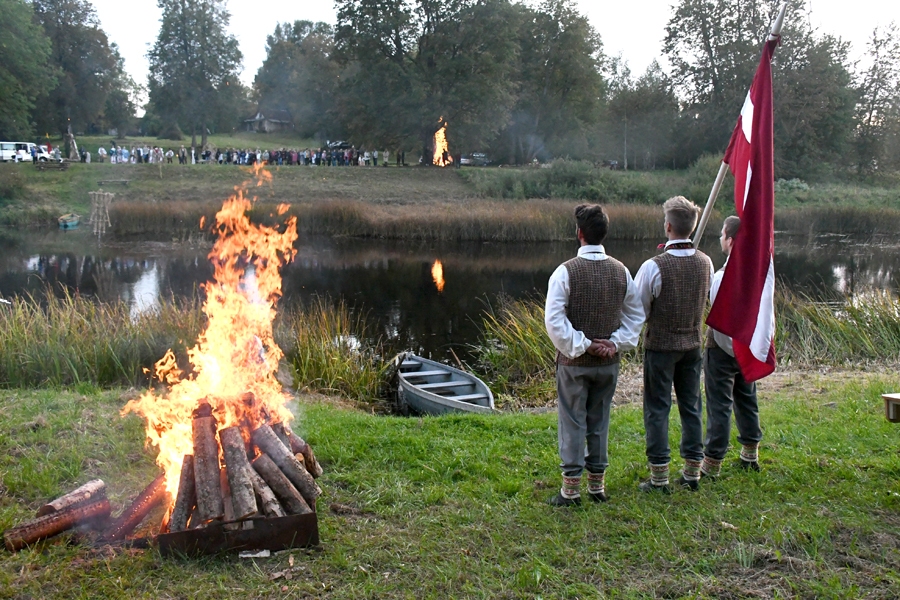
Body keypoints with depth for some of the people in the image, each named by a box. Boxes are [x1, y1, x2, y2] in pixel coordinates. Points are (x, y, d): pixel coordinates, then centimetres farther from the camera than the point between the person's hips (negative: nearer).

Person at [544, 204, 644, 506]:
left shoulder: (566, 271, -13)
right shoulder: (621, 271, 1)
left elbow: (554, 321, -17)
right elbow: (635, 314, 6)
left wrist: (582, 345, -11)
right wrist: (615, 343, -1)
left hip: (575, 361, -4)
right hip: (609, 363, 4)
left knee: (573, 423, 4)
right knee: (599, 422, 15)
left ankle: (571, 489, 10)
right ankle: (597, 485, 22)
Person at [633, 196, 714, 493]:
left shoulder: (654, 267, -20)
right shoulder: (705, 263, -3)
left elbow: (638, 310, -11)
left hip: (660, 346, -5)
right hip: (692, 343, 5)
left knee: (657, 409, 3)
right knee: (691, 406, 13)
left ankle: (659, 477, 6)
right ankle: (692, 471, 21)